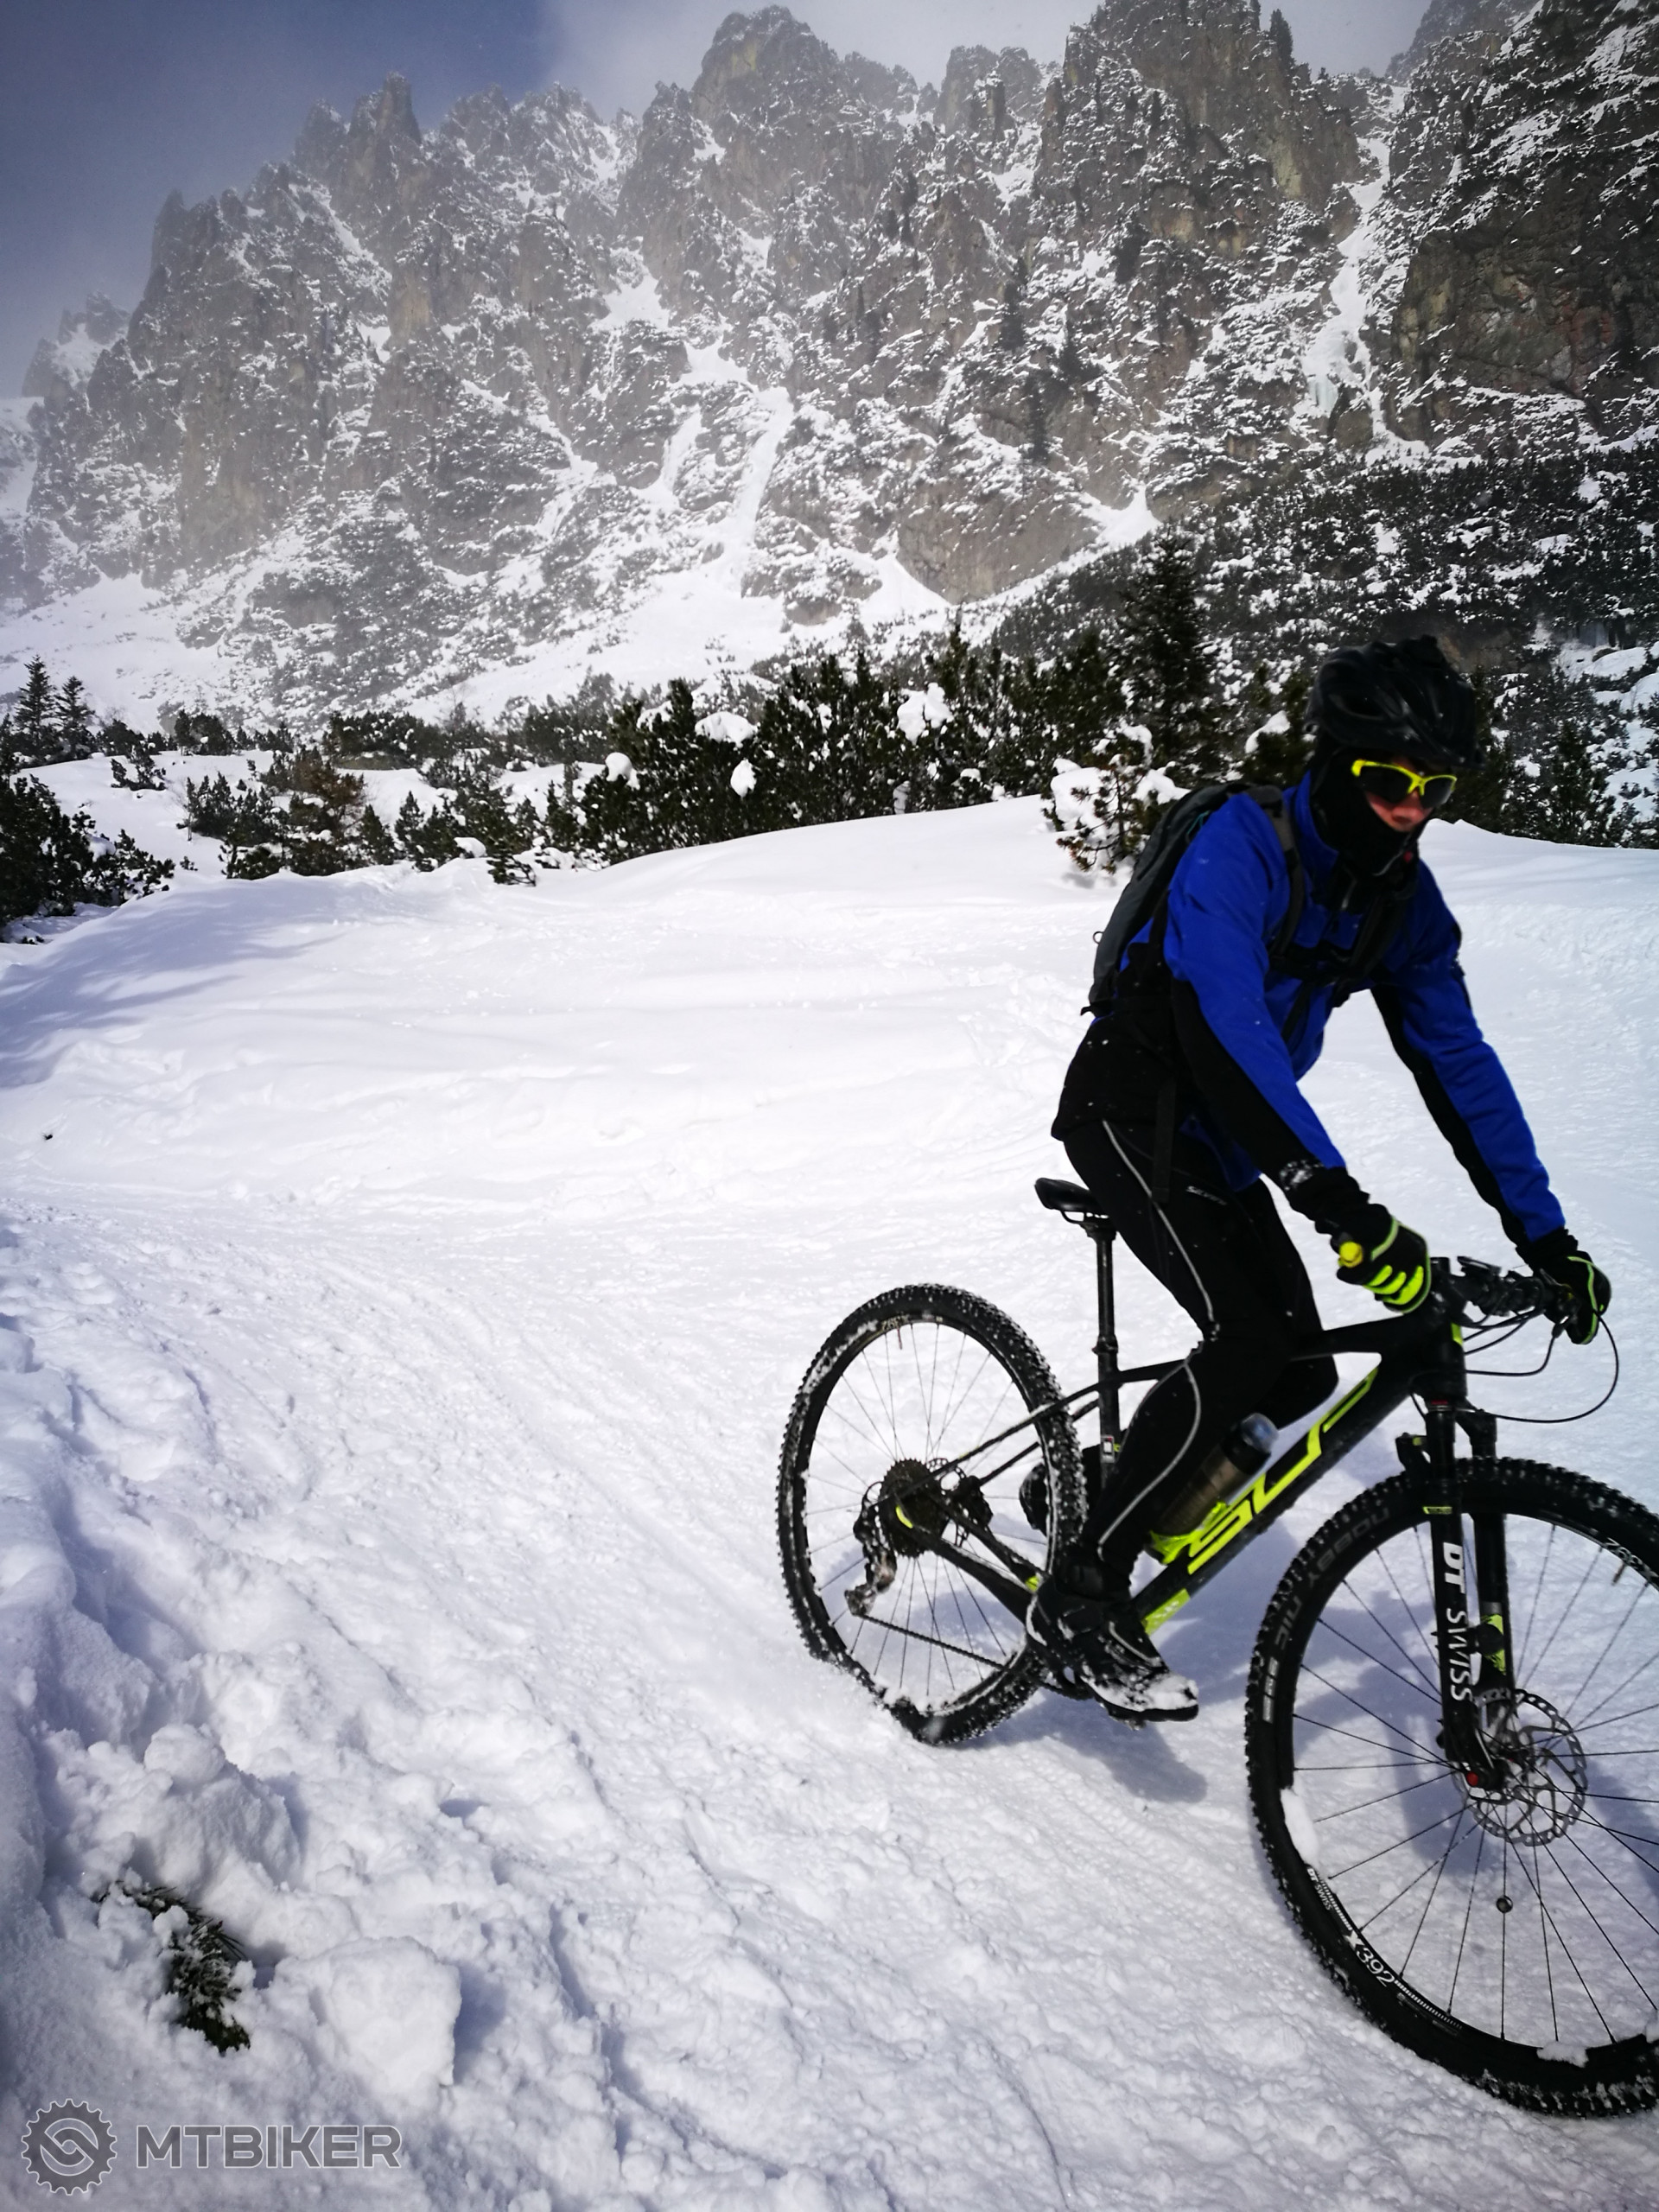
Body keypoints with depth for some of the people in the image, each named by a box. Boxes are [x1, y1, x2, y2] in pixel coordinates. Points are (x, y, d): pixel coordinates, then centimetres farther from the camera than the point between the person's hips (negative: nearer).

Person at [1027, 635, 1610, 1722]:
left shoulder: (1403, 896, -2)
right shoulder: (1239, 849, -24)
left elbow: (1456, 1061, 0)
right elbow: (1228, 1030, -36)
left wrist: (1546, 1235, -5)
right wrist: (1342, 1204, -46)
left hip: (1225, 1134, 7)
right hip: (1131, 1111, -7)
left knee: (1301, 1376, -1)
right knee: (1250, 1338, -23)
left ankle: (1108, 1474, 24)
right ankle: (1082, 1592, -11)